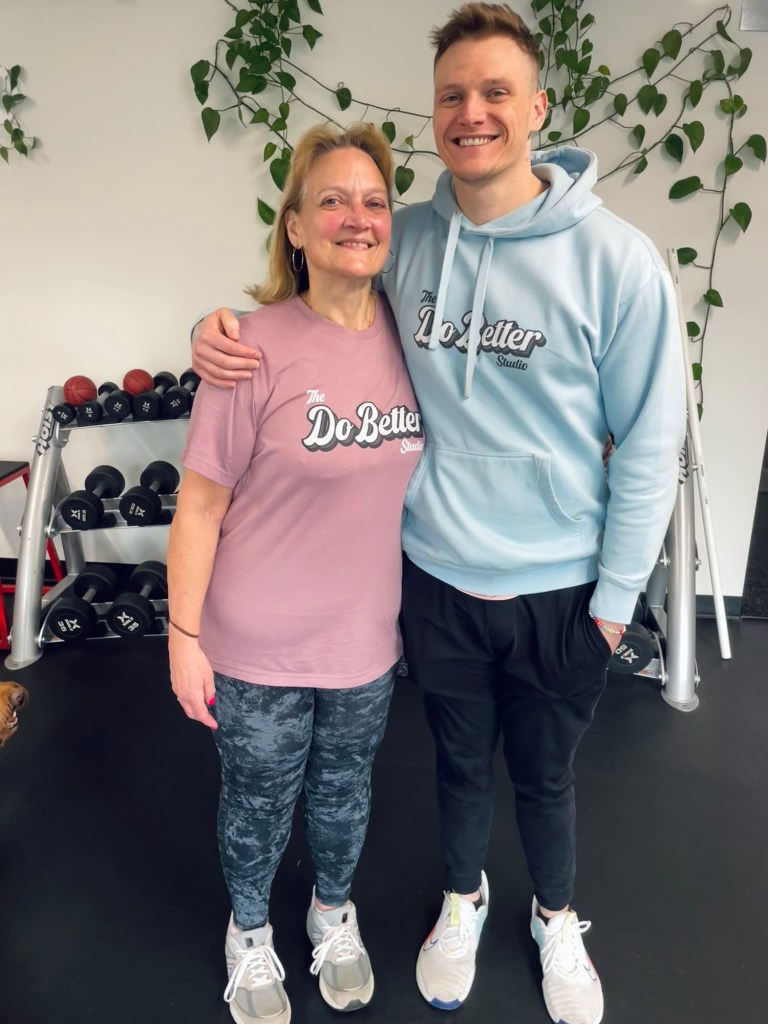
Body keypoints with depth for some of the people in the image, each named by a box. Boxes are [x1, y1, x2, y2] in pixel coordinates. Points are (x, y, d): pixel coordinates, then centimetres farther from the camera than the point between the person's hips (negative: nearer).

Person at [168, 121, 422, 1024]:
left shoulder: (405, 335, -4)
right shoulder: (258, 347, -19)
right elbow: (200, 504, -14)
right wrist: (184, 636, -10)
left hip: (366, 639, 4)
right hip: (258, 650, -4)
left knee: (343, 791, 26)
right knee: (258, 804, 20)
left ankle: (334, 913, 57)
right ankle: (249, 932, 52)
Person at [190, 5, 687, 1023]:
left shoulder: (614, 258, -14)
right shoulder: (405, 239, -4)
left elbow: (649, 444, -9)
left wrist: (615, 598, -6)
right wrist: (223, 325, -11)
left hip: (556, 591, -2)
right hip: (435, 577, 2)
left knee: (545, 777, 21)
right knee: (460, 763, 24)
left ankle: (557, 920, 54)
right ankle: (463, 900, 56)